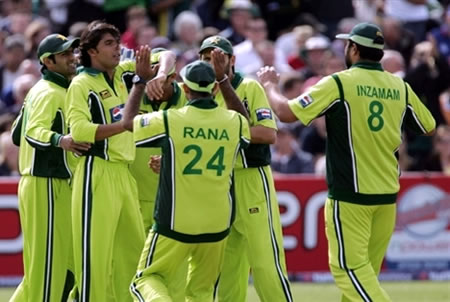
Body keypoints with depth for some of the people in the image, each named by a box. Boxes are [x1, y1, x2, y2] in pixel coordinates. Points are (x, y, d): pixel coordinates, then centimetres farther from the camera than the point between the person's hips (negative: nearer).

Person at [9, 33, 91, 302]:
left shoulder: (38, 91, 17)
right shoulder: (51, 93, -13)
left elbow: (18, 135, 22)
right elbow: (34, 132, -28)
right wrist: (60, 140, -47)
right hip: (46, 186, -10)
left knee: (65, 262, 13)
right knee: (46, 261, -9)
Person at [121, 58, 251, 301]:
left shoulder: (167, 121, -11)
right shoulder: (235, 122, -2)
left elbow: (127, 122, 6)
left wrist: (140, 82, 16)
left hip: (175, 224, -3)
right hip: (217, 225, 3)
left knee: (148, 279, 11)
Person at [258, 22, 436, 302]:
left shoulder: (339, 84, -10)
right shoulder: (400, 87, 5)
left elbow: (287, 113, -11)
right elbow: (429, 127, 18)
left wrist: (270, 85, 8)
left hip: (350, 195, -6)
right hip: (387, 195, 6)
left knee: (349, 266, -5)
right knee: (367, 267, 14)